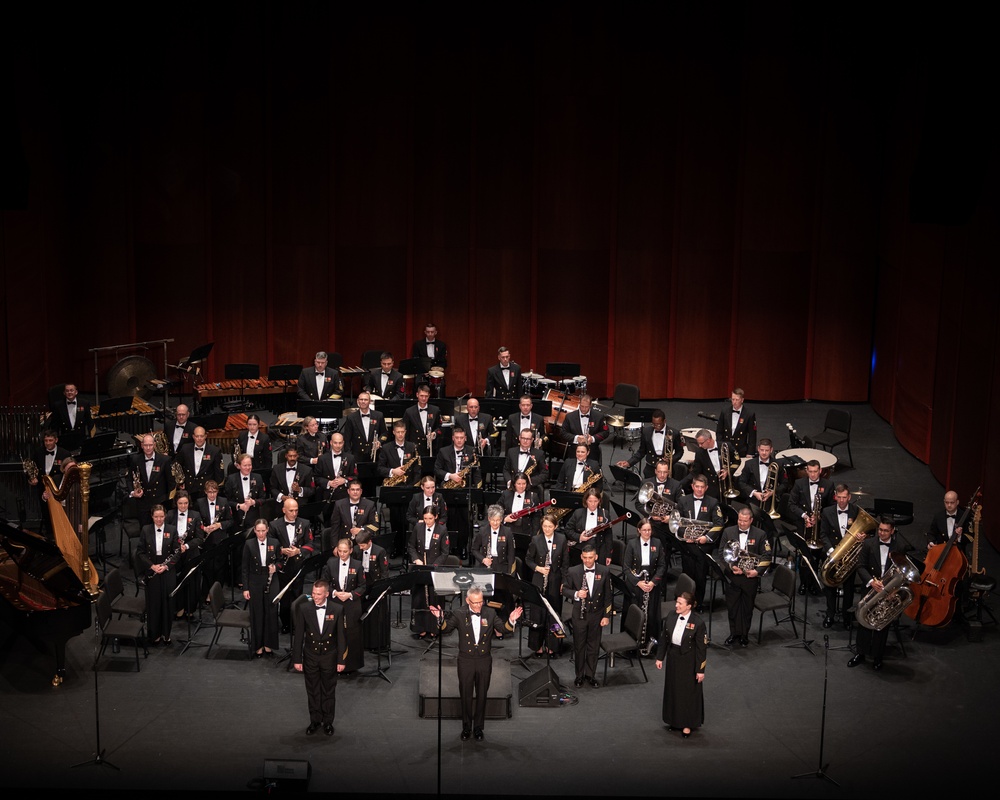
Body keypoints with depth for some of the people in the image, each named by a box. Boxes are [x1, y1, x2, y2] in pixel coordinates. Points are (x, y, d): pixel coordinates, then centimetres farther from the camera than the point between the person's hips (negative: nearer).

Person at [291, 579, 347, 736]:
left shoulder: (336, 611, -10)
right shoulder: (304, 609, -10)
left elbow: (341, 636, -4)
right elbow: (298, 635, -5)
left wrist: (341, 660, -5)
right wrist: (297, 659, -6)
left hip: (329, 657, 0)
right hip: (310, 657, 1)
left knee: (329, 691, 11)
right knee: (313, 691, 12)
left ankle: (328, 722, 25)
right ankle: (315, 721, 27)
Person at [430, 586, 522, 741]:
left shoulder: (490, 614, -2)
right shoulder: (459, 615, -7)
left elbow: (503, 628, -4)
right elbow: (445, 629, -13)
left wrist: (511, 620, -25)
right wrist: (440, 618, -33)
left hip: (484, 661, 1)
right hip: (465, 661, -1)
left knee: (481, 696, 12)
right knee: (466, 696, 10)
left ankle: (478, 728, 26)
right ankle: (466, 727, 25)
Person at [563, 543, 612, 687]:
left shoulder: (604, 571, -5)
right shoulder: (573, 571, -7)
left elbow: (607, 595, 0)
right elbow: (565, 589, 1)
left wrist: (607, 616, -2)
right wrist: (576, 594, -20)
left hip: (597, 614, 1)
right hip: (579, 614, -1)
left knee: (594, 646, 10)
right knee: (579, 646, 9)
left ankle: (590, 675, 24)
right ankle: (579, 675, 23)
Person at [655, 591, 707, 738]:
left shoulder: (697, 622, -22)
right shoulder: (671, 616, -9)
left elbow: (702, 648, -16)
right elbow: (663, 638, 3)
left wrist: (700, 670, -13)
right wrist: (660, 657, 6)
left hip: (689, 660, -5)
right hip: (673, 657, 5)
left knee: (689, 691, 10)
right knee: (672, 688, 18)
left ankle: (687, 724, 29)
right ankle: (674, 719, 39)